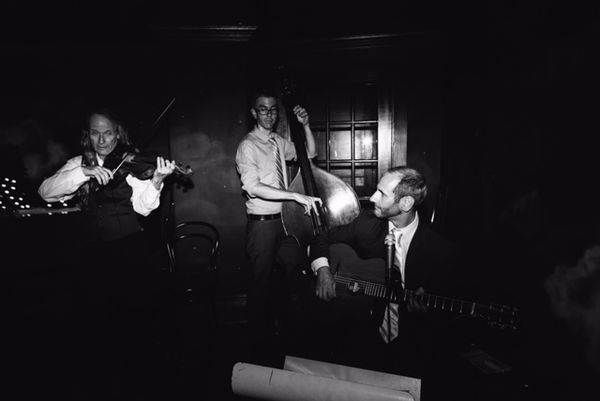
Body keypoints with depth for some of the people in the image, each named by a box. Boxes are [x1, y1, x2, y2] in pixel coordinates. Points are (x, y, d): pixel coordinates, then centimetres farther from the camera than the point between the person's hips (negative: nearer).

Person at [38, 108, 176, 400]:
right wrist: (84, 172, -20)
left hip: (130, 249, -2)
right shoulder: (79, 165, 9)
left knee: (136, 316, 1)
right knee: (92, 318, 5)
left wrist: (156, 180, -27)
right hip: (93, 252, 2)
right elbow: (46, 191, -7)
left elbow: (142, 207, -9)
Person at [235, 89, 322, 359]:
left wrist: (305, 125, 1)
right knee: (261, 281, 5)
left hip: (284, 220, 7)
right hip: (262, 223, -7)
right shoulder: (248, 146, -13)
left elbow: (310, 153, 18)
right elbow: (253, 187, -26)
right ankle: (260, 336, 23)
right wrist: (296, 196, -31)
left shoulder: (279, 142, 9)